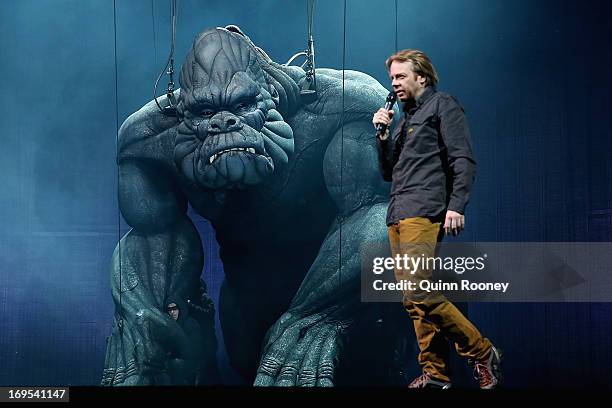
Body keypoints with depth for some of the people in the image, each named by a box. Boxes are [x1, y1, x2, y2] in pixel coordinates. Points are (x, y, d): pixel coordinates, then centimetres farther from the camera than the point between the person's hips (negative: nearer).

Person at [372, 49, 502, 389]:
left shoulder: (442, 106, 2)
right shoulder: (406, 118, 26)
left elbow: (464, 160, -8)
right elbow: (388, 173, 26)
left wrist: (456, 205, -19)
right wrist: (382, 135, 12)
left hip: (424, 213, -9)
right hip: (398, 216, 9)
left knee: (420, 294, -18)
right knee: (413, 301, 4)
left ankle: (482, 353, -8)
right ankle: (435, 373, 7)